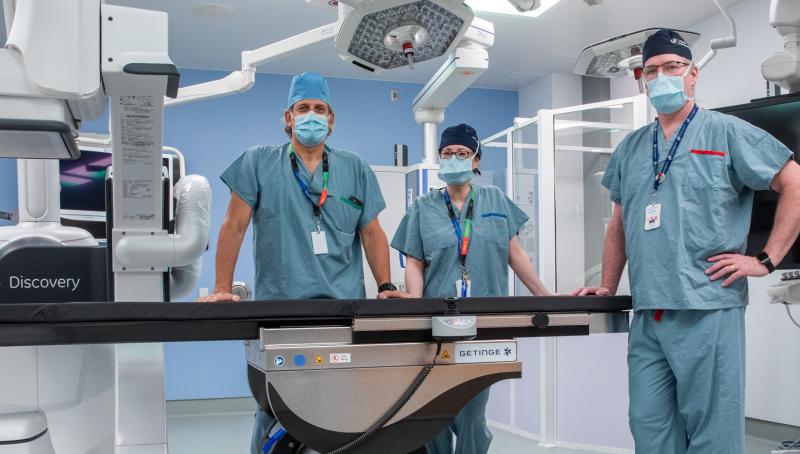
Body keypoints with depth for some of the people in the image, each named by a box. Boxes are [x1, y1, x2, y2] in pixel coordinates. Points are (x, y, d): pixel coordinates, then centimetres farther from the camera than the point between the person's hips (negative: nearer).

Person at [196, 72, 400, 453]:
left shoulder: (356, 169, 12)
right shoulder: (258, 162, 5)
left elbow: (372, 233, 12)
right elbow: (234, 226, 2)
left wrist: (385, 287, 2)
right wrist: (222, 289, -4)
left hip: (344, 307, 2)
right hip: (278, 307, -2)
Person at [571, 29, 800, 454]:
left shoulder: (727, 133, 0)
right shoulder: (630, 147, 16)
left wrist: (766, 260, -6)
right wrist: (608, 287, 15)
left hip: (708, 311, -5)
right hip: (647, 315, 5)